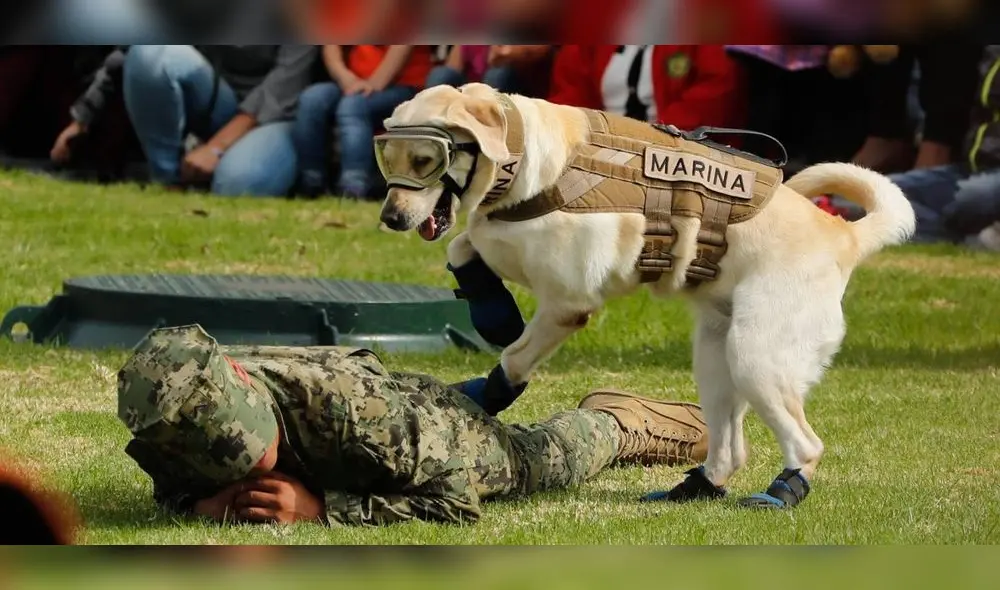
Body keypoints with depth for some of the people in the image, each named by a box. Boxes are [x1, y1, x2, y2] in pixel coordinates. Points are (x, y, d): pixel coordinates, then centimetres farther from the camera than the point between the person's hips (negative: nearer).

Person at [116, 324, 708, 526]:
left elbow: (457, 499, -40)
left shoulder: (337, 404, -49)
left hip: (439, 428, -3)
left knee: (547, 457, 28)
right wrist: (204, 504, -39)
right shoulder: (173, 430, -37)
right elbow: (171, 489, -15)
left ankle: (616, 423, 57)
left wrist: (322, 509, -47)